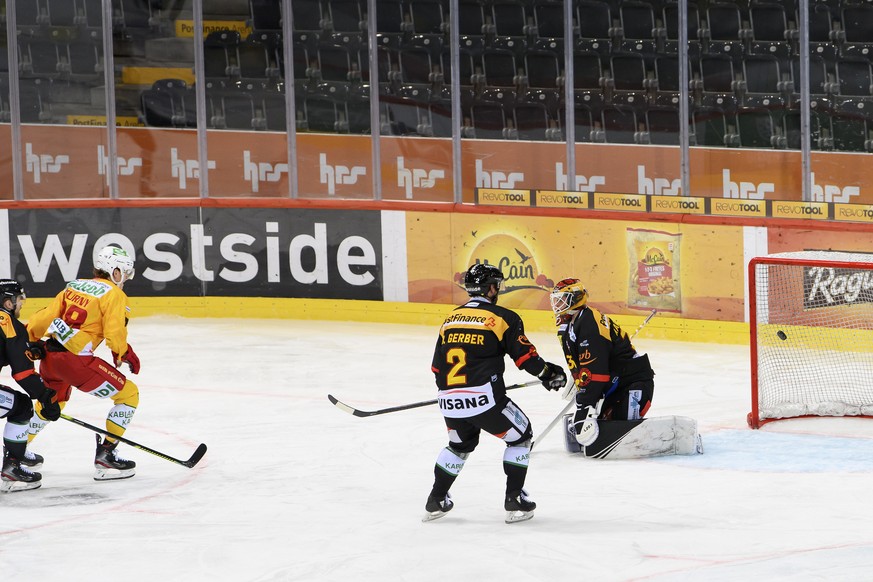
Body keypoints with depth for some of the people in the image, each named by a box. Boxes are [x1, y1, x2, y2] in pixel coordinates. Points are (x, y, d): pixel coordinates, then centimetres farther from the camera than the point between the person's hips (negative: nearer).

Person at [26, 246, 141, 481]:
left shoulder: (74, 286, 17)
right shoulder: (114, 294, -4)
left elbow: (46, 316, 13)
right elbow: (114, 333, -12)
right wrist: (124, 354, 7)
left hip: (49, 355, 8)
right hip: (76, 360, -8)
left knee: (52, 400, 36)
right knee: (128, 394, 2)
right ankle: (105, 457, -1)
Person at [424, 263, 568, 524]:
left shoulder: (451, 318, 16)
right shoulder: (502, 317, -1)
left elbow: (437, 367, 20)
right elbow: (524, 354, -3)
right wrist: (548, 373, 15)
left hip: (450, 401, 6)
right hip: (484, 399, -6)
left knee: (460, 444, 31)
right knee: (520, 436, 15)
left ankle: (436, 501, 30)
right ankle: (514, 500, 9)